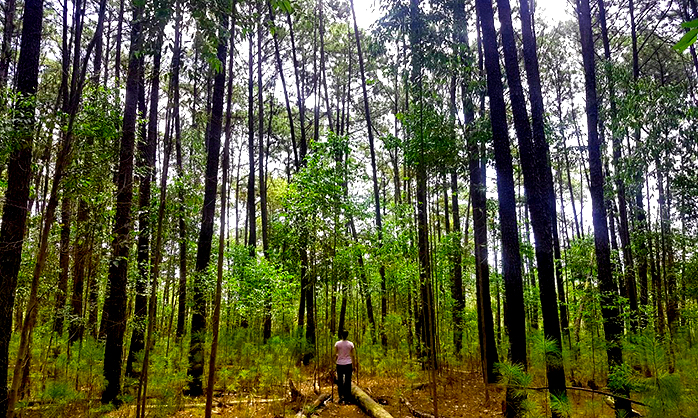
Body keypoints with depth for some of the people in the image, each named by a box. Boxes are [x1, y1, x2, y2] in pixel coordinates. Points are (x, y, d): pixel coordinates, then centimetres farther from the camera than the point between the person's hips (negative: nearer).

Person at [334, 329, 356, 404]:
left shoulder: (337, 343, -5)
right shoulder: (351, 344, -2)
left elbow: (335, 354, -2)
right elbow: (352, 356, 1)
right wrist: (354, 365, 10)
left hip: (340, 364, -1)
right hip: (348, 364, 1)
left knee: (340, 381, 10)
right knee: (348, 381, 8)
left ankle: (341, 396, -6)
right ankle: (347, 398, 10)